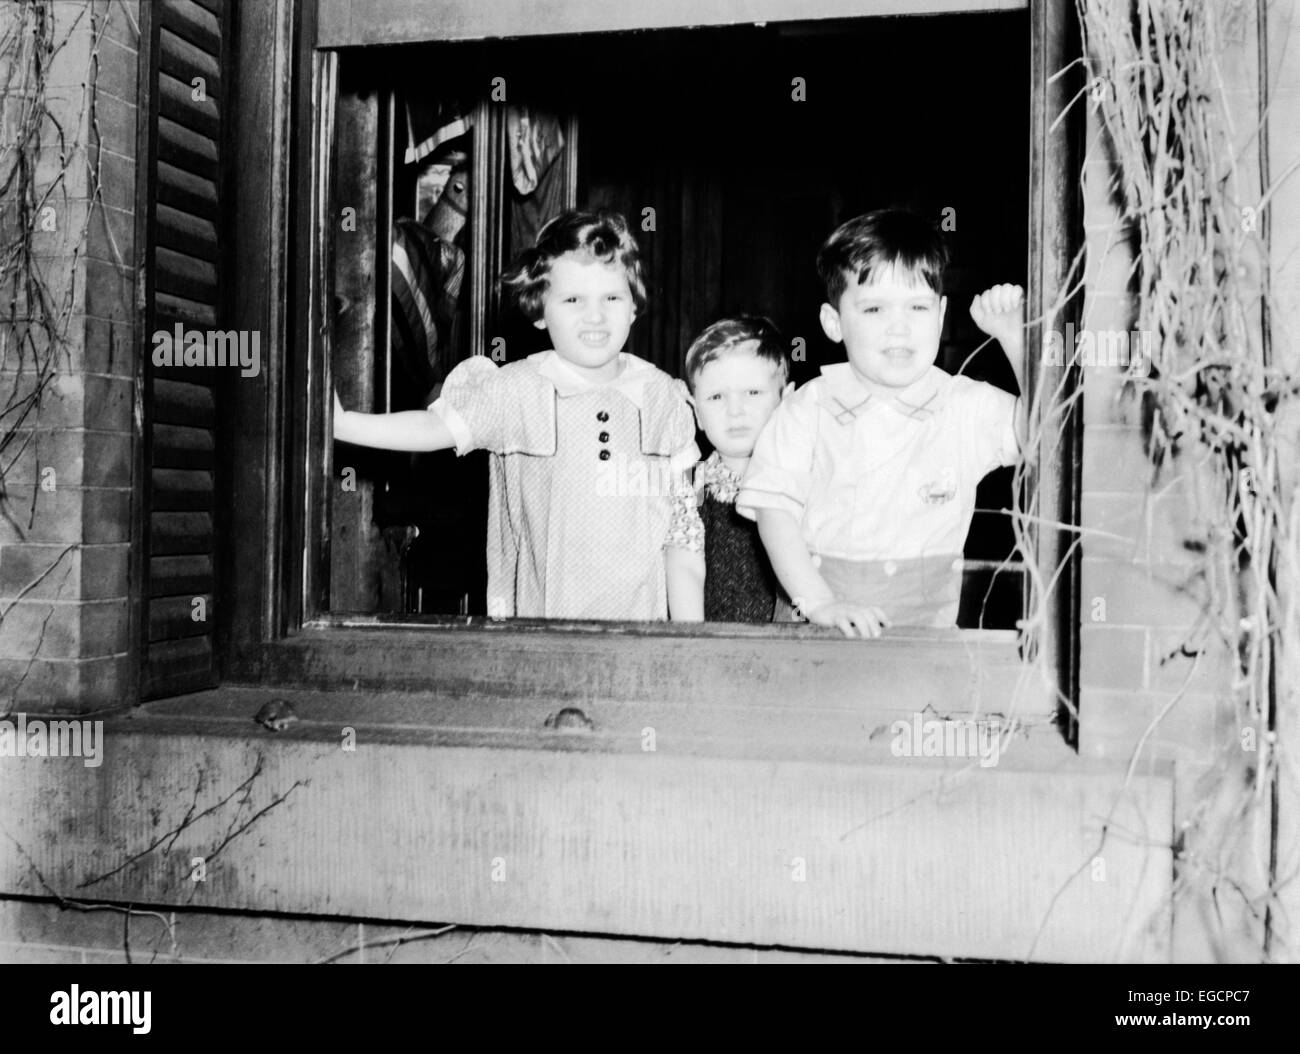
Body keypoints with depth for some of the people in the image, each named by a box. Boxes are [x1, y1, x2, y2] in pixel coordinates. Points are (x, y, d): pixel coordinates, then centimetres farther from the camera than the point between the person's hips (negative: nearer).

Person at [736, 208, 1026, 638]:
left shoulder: (968, 408, 5)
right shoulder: (809, 410, 1)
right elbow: (774, 509, -4)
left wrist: (1016, 338, -8)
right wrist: (819, 603, -15)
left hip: (927, 626, 1)